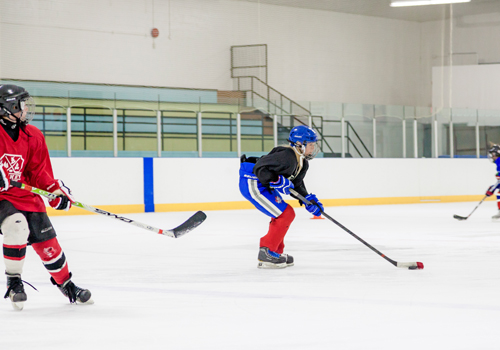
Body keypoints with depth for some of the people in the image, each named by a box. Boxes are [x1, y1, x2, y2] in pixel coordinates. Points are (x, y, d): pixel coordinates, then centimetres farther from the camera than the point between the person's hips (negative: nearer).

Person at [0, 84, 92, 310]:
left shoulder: (33, 136, 2)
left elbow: (39, 173, 6)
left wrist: (56, 191, -9)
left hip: (26, 196, 5)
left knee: (46, 240, 3)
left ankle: (65, 283, 26)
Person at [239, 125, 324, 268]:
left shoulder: (302, 163, 10)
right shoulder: (286, 156, -24)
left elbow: (297, 184, 20)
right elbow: (260, 168, -28)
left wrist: (309, 200, 8)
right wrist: (278, 182, -30)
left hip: (264, 186, 11)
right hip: (252, 185, -11)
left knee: (286, 214, 16)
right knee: (284, 214, -13)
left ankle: (276, 251, 25)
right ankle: (266, 253, -10)